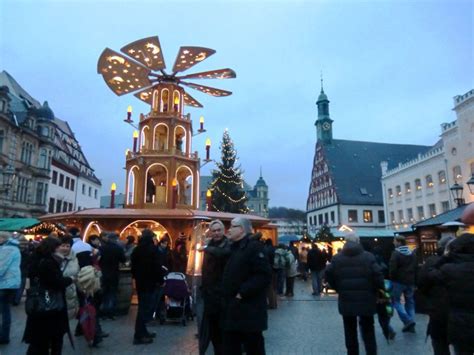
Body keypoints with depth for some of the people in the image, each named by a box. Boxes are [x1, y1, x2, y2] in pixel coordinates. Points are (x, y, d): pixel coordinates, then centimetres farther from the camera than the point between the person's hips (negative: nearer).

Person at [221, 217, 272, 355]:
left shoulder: (254, 247, -13)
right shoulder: (234, 248, 14)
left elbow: (264, 276, -23)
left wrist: (243, 293, -23)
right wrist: (226, 296, 12)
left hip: (249, 311, -8)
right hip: (232, 310, 9)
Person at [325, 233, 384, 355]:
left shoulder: (337, 258, -1)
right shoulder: (368, 257, -5)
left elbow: (328, 275, -5)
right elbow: (377, 276, -12)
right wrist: (376, 290, 4)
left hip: (346, 300, 1)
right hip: (366, 300, -1)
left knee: (350, 330, 16)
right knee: (368, 330, 13)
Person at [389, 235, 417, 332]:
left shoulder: (396, 253, -14)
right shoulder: (412, 254, 10)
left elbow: (392, 268, -18)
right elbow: (416, 267, 13)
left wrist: (392, 278, -3)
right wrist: (413, 279, 15)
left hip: (399, 281, -7)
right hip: (410, 281, 7)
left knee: (396, 300, 4)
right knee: (410, 302, 13)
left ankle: (407, 320, -9)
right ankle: (410, 325, 13)